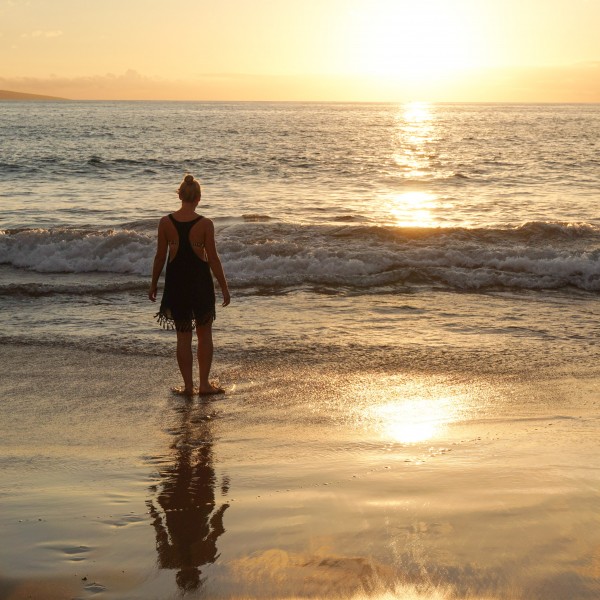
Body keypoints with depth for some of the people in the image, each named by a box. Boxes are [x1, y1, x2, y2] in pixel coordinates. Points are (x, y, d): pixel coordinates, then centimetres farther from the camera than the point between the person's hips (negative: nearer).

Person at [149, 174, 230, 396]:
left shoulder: (165, 222, -6)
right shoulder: (205, 224, -12)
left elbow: (160, 256, -1)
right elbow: (213, 259, -9)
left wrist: (154, 284, 11)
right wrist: (224, 287, 0)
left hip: (176, 284, 2)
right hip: (201, 283, -1)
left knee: (183, 336, 11)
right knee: (204, 333, 14)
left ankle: (188, 386, 14)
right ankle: (204, 384, 16)